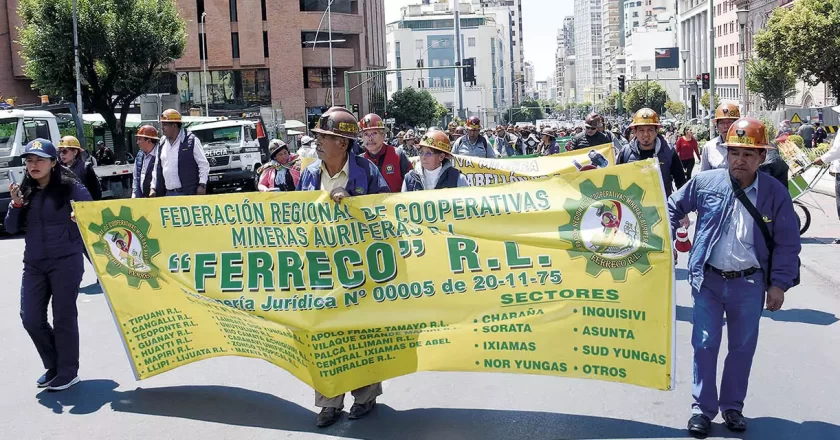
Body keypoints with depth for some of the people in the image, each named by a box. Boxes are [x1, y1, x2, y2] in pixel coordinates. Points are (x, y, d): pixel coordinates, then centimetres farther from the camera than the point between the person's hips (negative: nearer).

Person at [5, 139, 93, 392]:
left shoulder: (70, 187, -5)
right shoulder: (25, 191, 8)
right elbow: (11, 228, 8)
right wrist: (16, 204, -8)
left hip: (66, 262, -5)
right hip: (33, 264, 5)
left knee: (64, 317, 1)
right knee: (30, 318, 5)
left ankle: (68, 372, 14)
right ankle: (53, 366, 25)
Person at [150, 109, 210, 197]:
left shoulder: (191, 141, -5)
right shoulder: (162, 143, 14)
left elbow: (204, 164, -5)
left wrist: (202, 185, -11)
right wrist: (153, 187, 14)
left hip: (188, 193, -6)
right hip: (168, 193, 6)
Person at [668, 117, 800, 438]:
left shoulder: (775, 193, -6)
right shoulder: (705, 182, -6)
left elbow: (787, 243, -1)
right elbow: (674, 207, 10)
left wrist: (779, 283, -4)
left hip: (750, 283, 1)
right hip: (709, 280, 0)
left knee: (742, 348, 13)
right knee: (705, 345, 5)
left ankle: (733, 406, 30)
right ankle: (703, 408, 18)